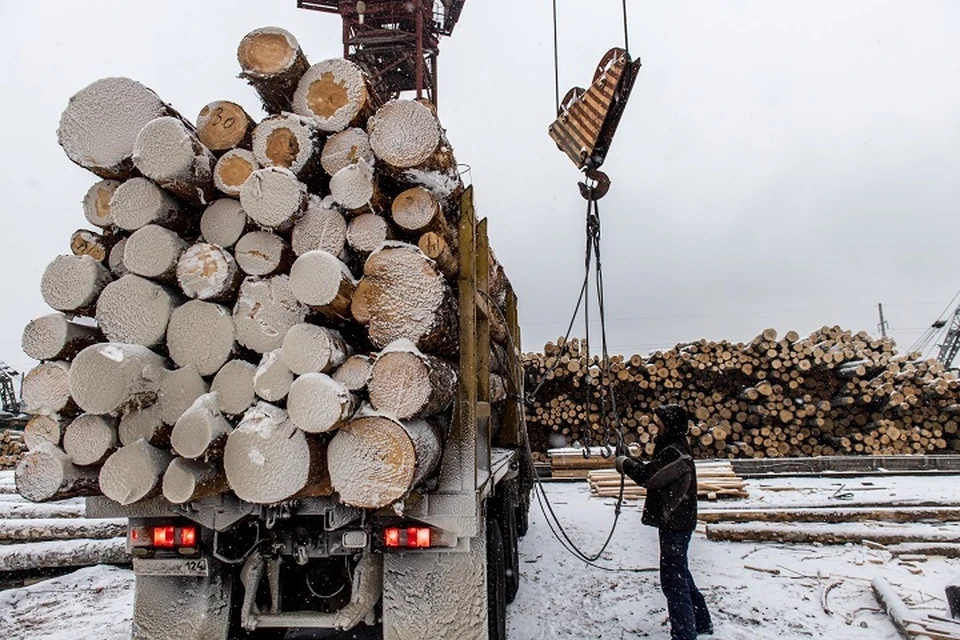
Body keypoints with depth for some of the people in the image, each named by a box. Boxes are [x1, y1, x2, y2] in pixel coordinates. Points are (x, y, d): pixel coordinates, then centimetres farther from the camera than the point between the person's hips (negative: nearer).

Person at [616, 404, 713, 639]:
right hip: (674, 521, 11)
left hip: (675, 524, -11)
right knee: (680, 574, 23)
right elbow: (654, 472, 11)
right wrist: (631, 463, -1)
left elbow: (647, 476, -26)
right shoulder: (674, 447, 10)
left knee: (673, 580, -2)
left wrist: (625, 463, -10)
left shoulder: (675, 453, -23)